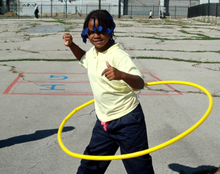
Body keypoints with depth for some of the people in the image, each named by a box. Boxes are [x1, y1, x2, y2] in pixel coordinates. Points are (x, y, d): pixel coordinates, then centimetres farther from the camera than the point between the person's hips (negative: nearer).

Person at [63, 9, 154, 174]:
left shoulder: (119, 56, -21)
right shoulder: (93, 53, 3)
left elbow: (139, 83, -33)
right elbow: (84, 58, 29)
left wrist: (121, 75, -53)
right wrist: (71, 45, 11)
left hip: (127, 121, -7)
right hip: (104, 121, 7)